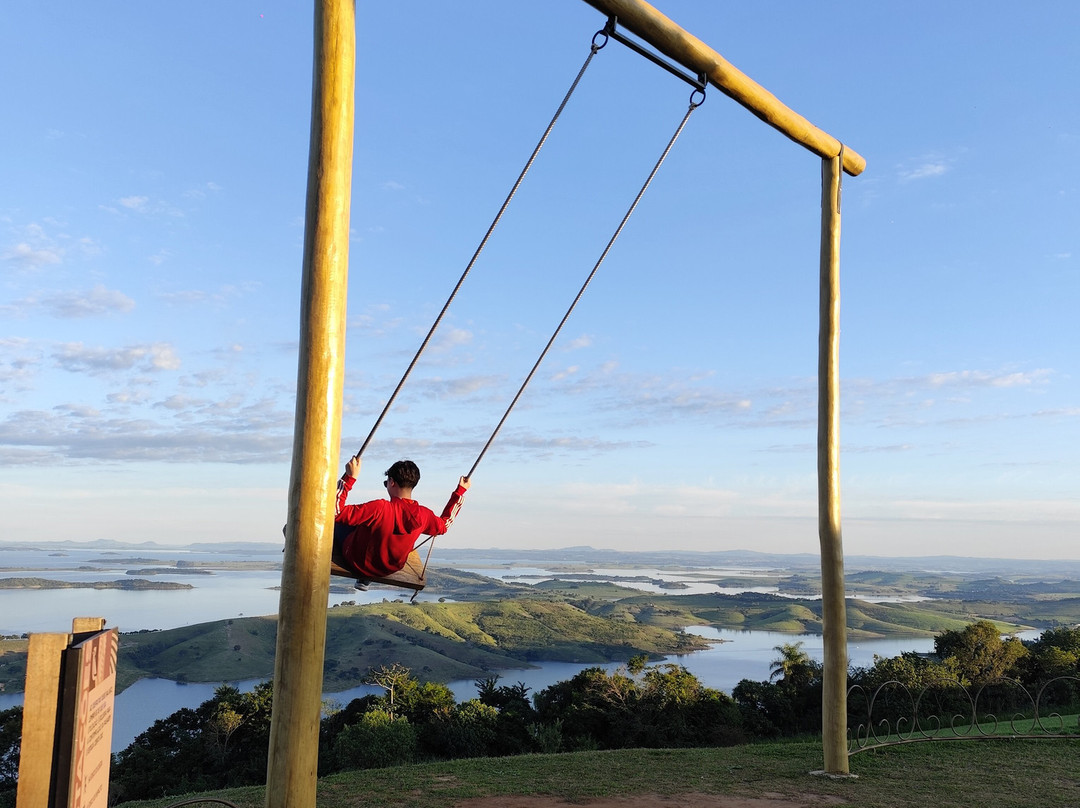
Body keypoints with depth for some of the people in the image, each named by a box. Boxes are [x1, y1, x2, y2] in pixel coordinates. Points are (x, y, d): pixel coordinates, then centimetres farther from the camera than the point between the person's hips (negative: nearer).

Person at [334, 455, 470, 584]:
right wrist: (460, 492, 9)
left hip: (357, 564, -5)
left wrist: (350, 477, -31)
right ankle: (365, 580, 37)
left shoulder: (379, 508, -36)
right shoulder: (424, 515, -20)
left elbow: (335, 511, -33)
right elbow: (444, 525, 4)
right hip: (390, 569, 5)